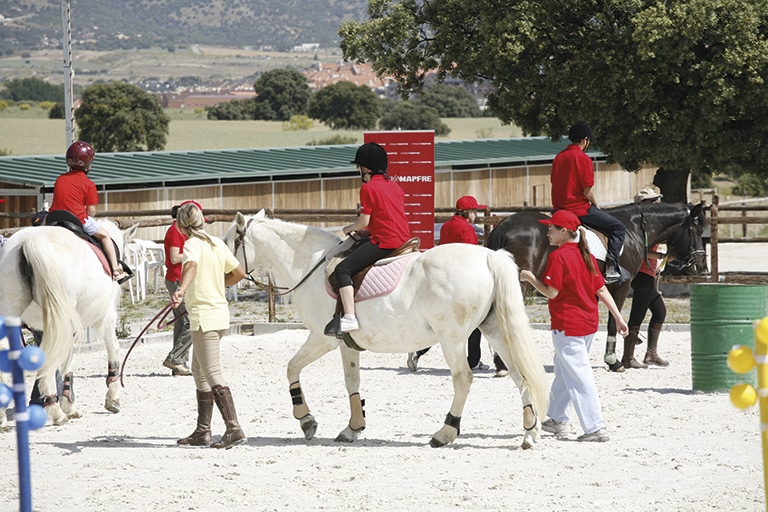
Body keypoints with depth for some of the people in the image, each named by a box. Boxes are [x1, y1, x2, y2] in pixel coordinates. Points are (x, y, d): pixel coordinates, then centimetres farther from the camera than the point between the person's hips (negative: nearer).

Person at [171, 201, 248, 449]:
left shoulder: (192, 245, -12)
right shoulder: (217, 243, 10)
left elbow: (191, 266, -34)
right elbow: (239, 272, 15)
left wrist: (182, 289, -51)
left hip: (203, 315, -9)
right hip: (219, 310, 9)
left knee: (212, 374, -10)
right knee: (199, 371, 17)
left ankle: (234, 429, -18)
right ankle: (202, 431, 22)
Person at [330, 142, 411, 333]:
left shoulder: (368, 188, -6)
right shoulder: (395, 186, 18)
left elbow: (364, 222, -8)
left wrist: (349, 229, 12)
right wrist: (364, 230, 27)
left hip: (384, 242, -9)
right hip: (404, 239, 9)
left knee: (342, 270, -10)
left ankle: (349, 317, -23)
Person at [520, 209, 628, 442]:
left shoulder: (558, 256, -15)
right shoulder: (587, 256, 9)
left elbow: (551, 292, -18)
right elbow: (602, 290, 9)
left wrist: (530, 278, -4)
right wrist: (619, 318, 10)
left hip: (567, 325, -9)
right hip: (589, 323, 9)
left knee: (578, 376, -6)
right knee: (564, 369, 22)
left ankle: (596, 428, -10)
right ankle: (557, 419, 33)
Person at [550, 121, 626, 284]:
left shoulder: (559, 157, 8)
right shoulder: (583, 159, -15)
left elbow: (554, 182, 13)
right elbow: (587, 191, -17)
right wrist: (596, 206, 2)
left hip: (559, 208, 8)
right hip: (580, 209, -8)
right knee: (618, 228, -1)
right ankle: (611, 268, -10)